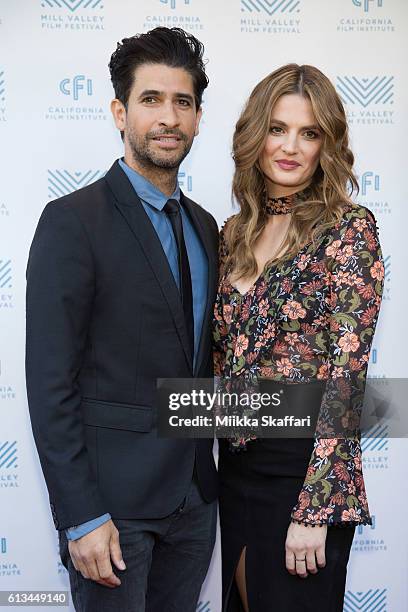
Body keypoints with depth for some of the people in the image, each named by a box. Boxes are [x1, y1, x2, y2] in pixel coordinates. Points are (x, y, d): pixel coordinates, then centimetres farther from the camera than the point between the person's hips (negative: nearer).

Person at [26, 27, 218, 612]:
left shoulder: (203, 225, 9)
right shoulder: (73, 221, -13)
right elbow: (50, 384, -15)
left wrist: (207, 472, 11)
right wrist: (81, 518, -16)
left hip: (194, 494, 6)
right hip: (113, 498, -6)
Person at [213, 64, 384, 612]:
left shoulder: (349, 228, -12)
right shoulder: (234, 233, 7)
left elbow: (348, 367, -16)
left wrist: (314, 510, -18)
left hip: (303, 461, -6)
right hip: (235, 457, 6)